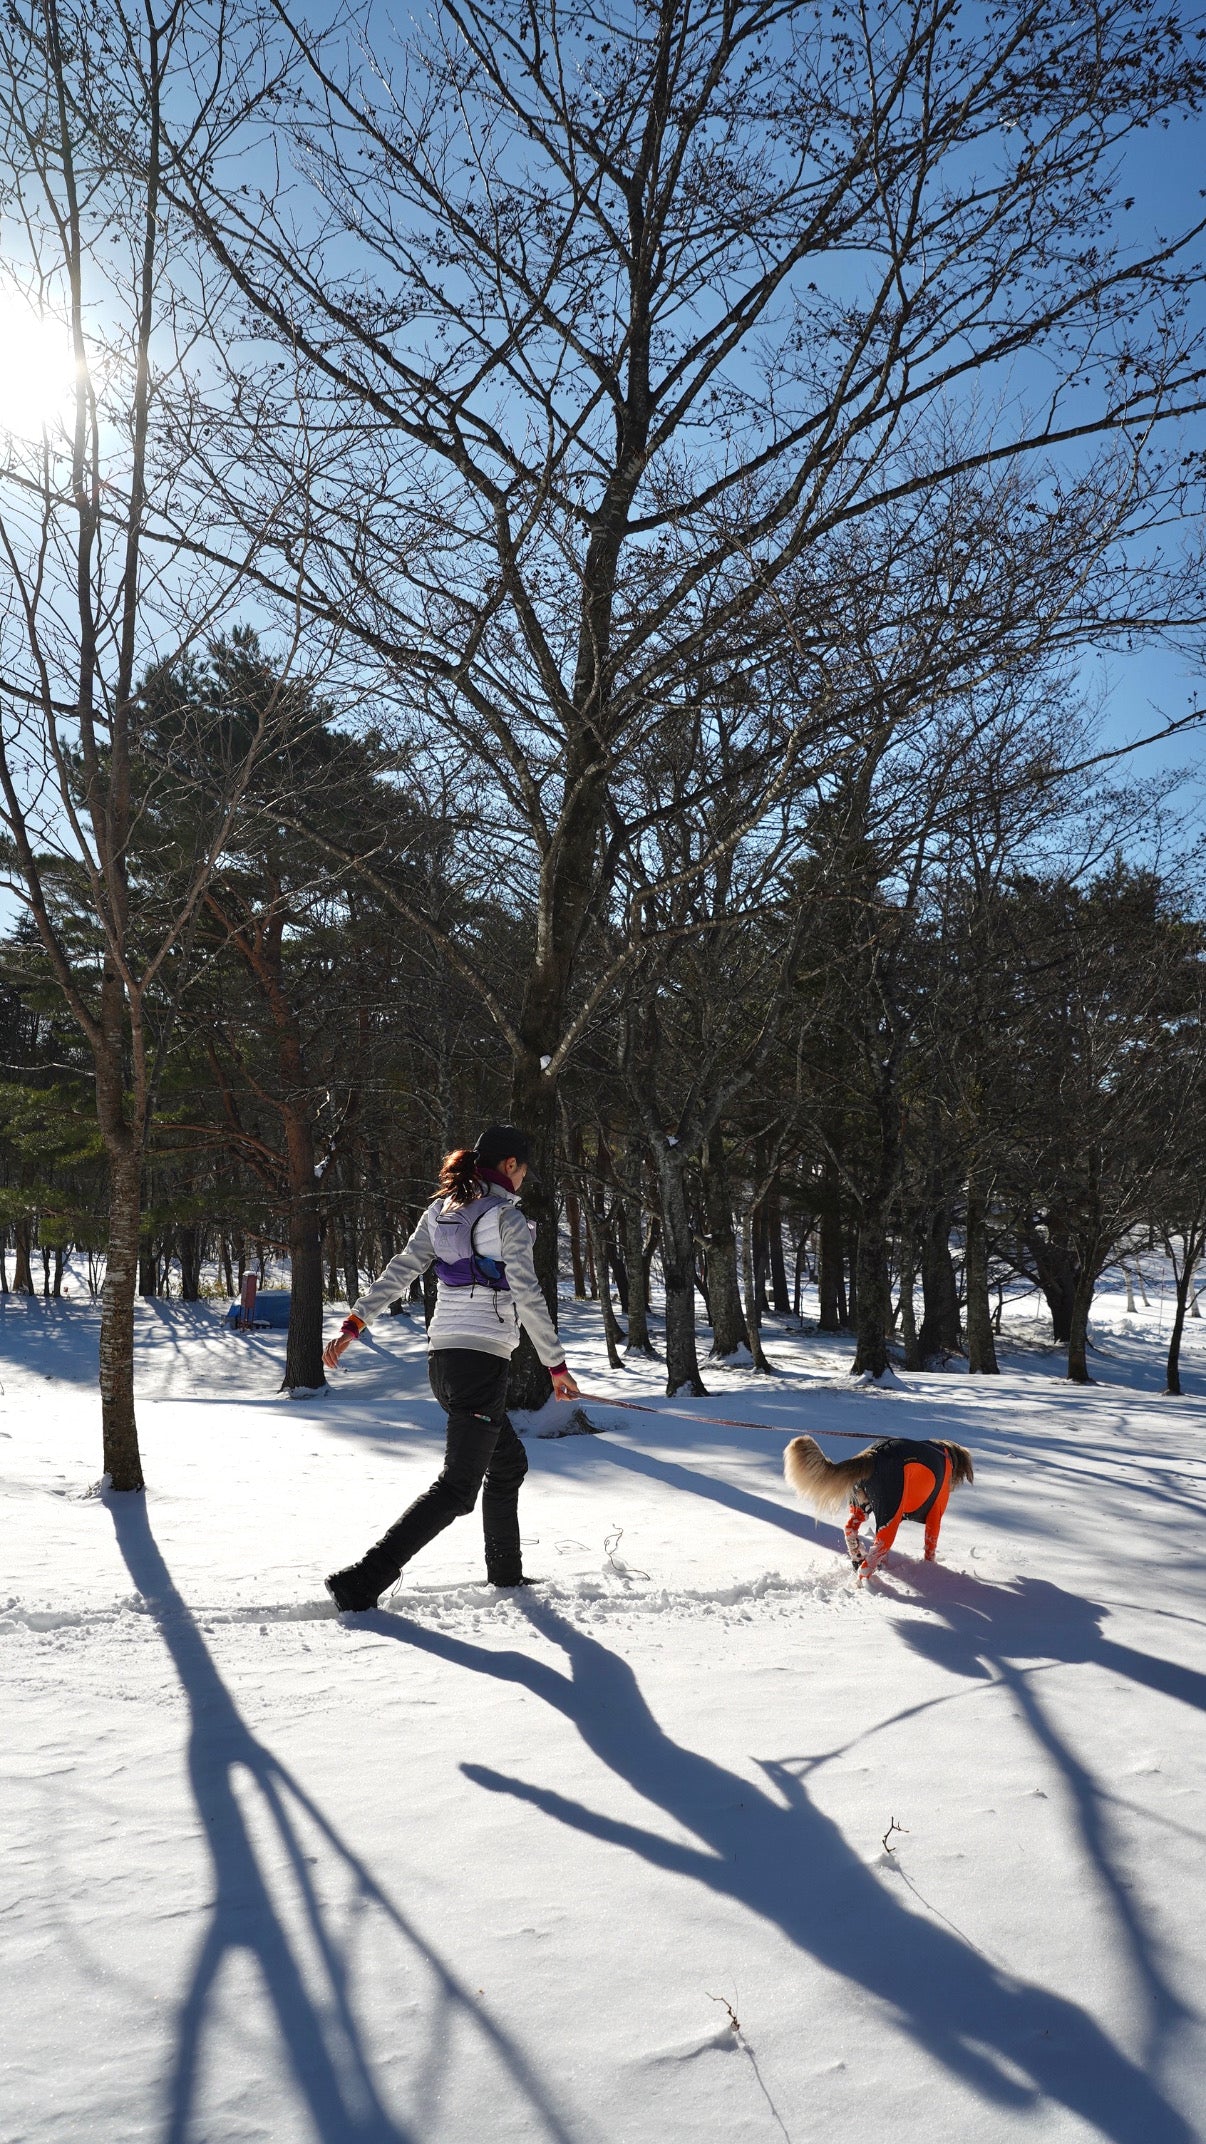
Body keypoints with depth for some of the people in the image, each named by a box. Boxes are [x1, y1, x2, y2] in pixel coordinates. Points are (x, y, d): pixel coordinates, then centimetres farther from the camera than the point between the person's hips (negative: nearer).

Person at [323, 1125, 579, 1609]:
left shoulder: (441, 1211, 11)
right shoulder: (507, 1218, -10)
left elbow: (400, 1271, 6)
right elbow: (528, 1298, -12)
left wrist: (355, 1324, 4)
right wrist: (556, 1365, -4)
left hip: (441, 1357, 9)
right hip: (482, 1360, -9)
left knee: (509, 1461, 25)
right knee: (457, 1487, -6)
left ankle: (505, 1572, 34)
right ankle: (363, 1583, -12)